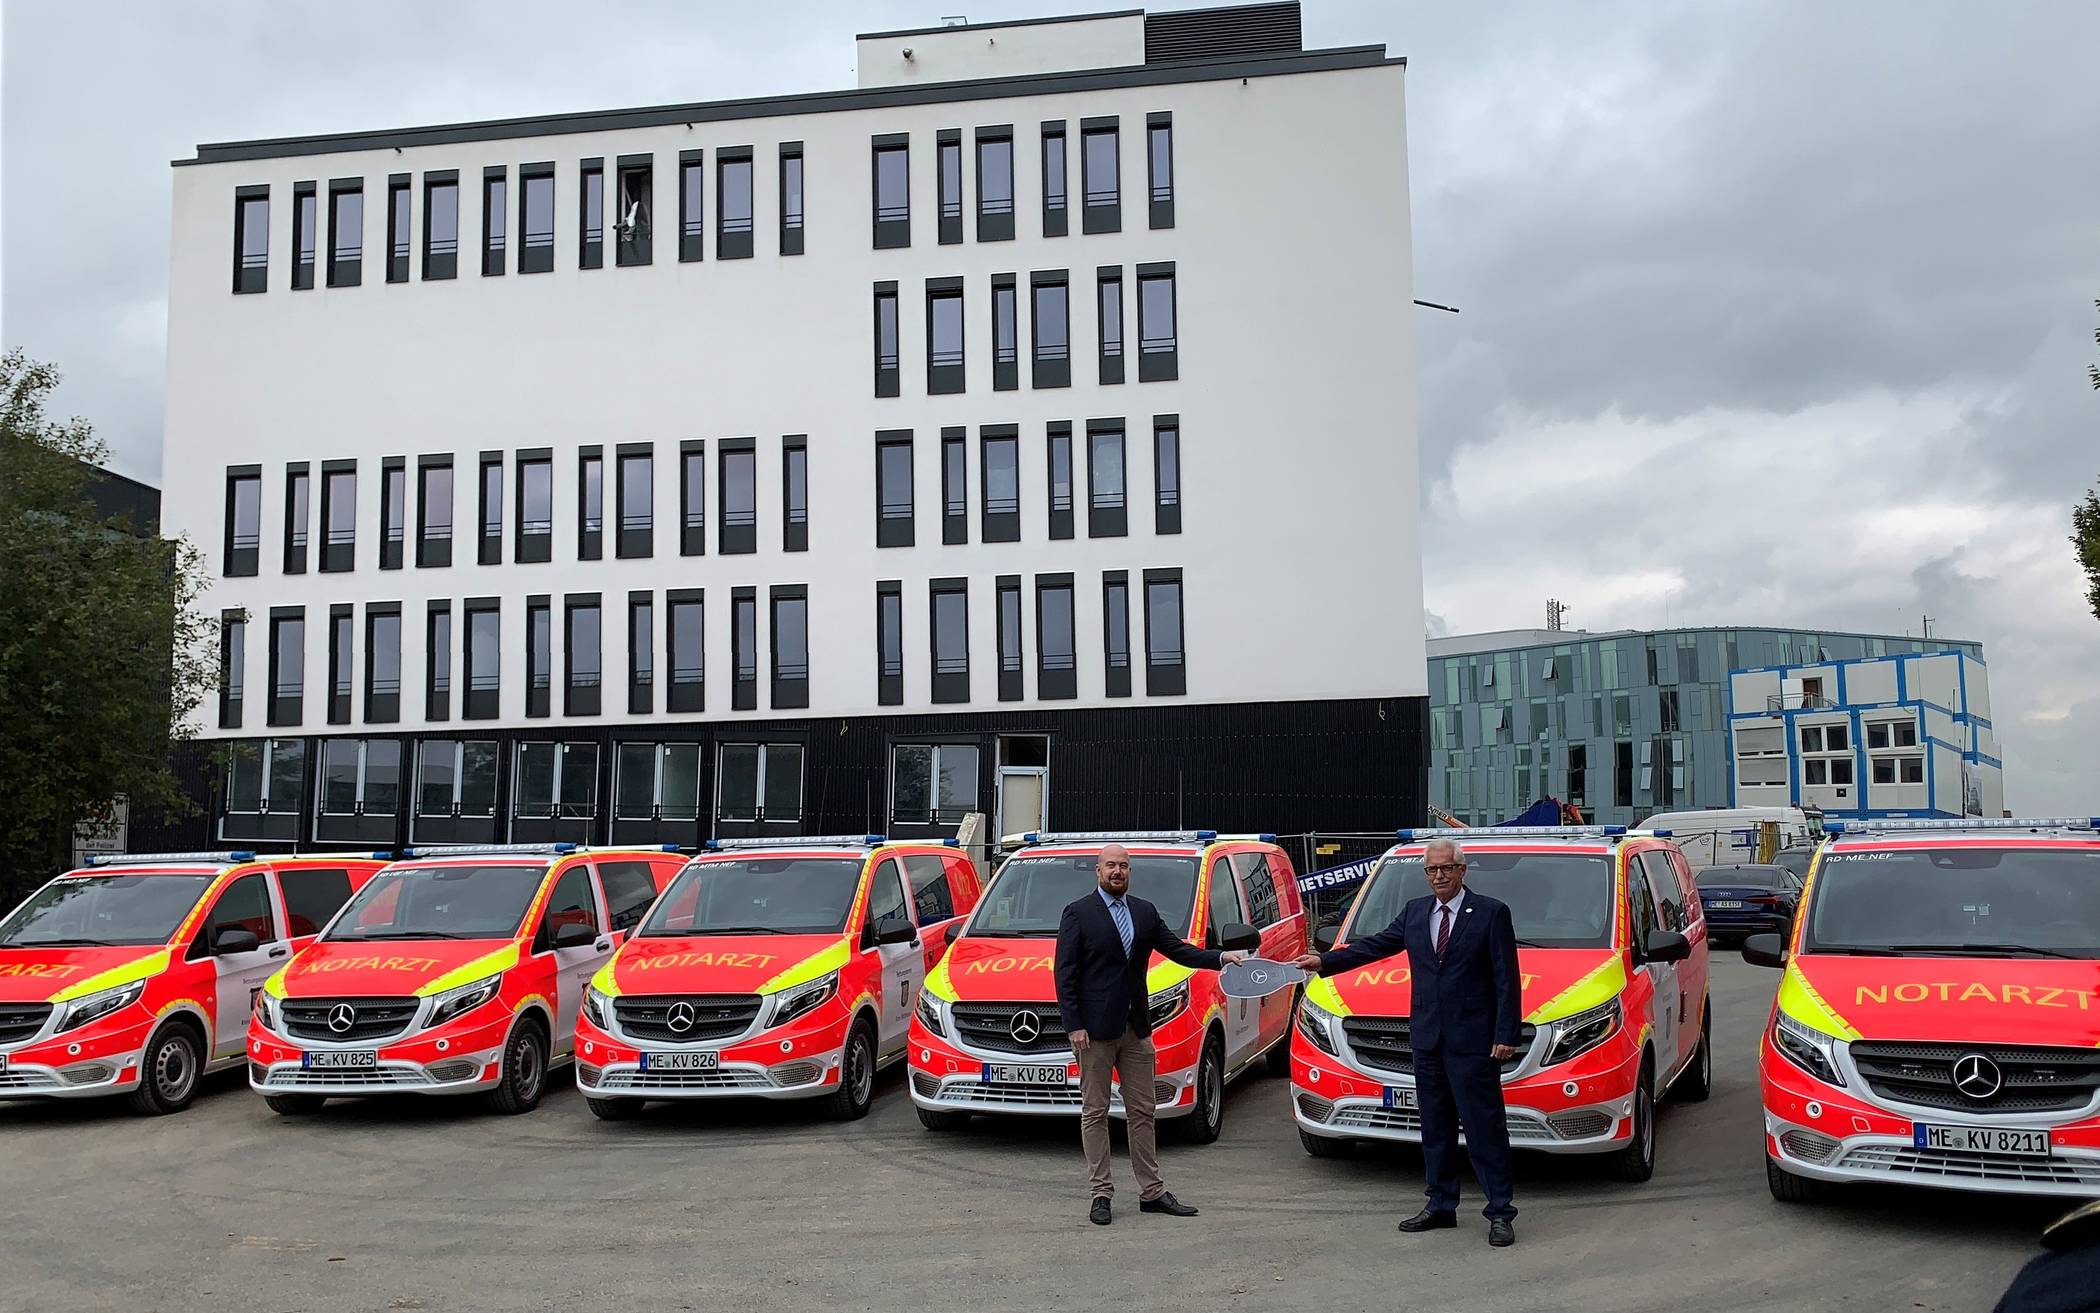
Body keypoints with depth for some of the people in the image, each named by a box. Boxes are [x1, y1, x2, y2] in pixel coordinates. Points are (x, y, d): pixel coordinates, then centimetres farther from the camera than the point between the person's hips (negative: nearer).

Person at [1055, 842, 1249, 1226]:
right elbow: (1064, 973, -6)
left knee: (1143, 1112, 10)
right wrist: (1074, 1025, -13)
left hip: (1136, 1028, 5)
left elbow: (1176, 949, 10)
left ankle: (1152, 1192, 17)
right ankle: (1101, 1194, 9)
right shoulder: (1078, 913, -4)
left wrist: (1221, 958, -5)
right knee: (1095, 1112, 3)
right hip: (1096, 1029, -5)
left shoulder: (1145, 912, 12)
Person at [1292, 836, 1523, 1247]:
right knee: (1435, 1128, 13)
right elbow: (1375, 945, 15)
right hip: (1428, 1040, 6)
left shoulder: (1491, 913, -5)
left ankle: (1501, 1213, 3)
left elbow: (1507, 979, -7)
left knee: (1485, 1128, -4)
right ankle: (1440, 1206, 23)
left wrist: (1506, 1036, -12)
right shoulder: (1414, 912, 12)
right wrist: (1324, 961, 6)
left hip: (1472, 1040, -6)